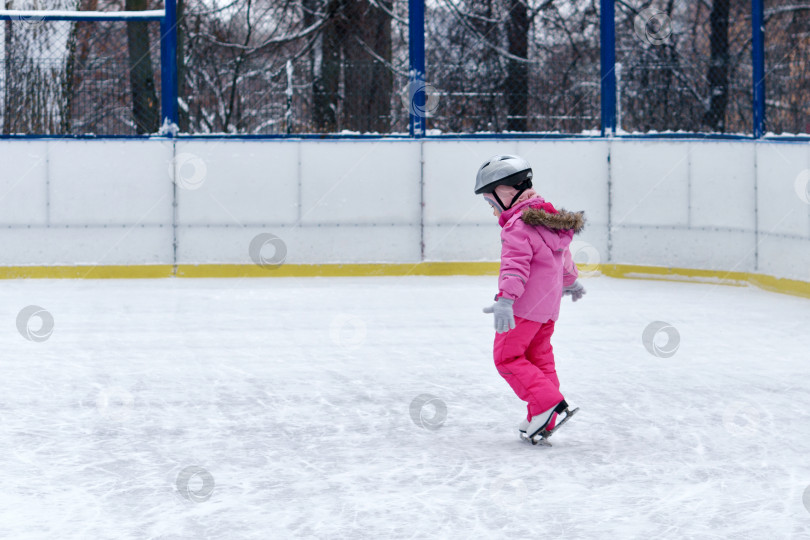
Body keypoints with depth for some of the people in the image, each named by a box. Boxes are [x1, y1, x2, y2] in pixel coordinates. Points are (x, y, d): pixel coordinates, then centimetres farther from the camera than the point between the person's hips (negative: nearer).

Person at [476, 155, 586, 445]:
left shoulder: (518, 226, -17)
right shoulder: (549, 217, 14)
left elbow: (515, 265, -31)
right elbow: (563, 255, 30)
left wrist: (504, 299, -41)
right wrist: (571, 281, 47)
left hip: (524, 306, -10)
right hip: (548, 306, 10)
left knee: (507, 357, -4)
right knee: (539, 359, 13)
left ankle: (549, 404, -15)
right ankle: (541, 423, 12)